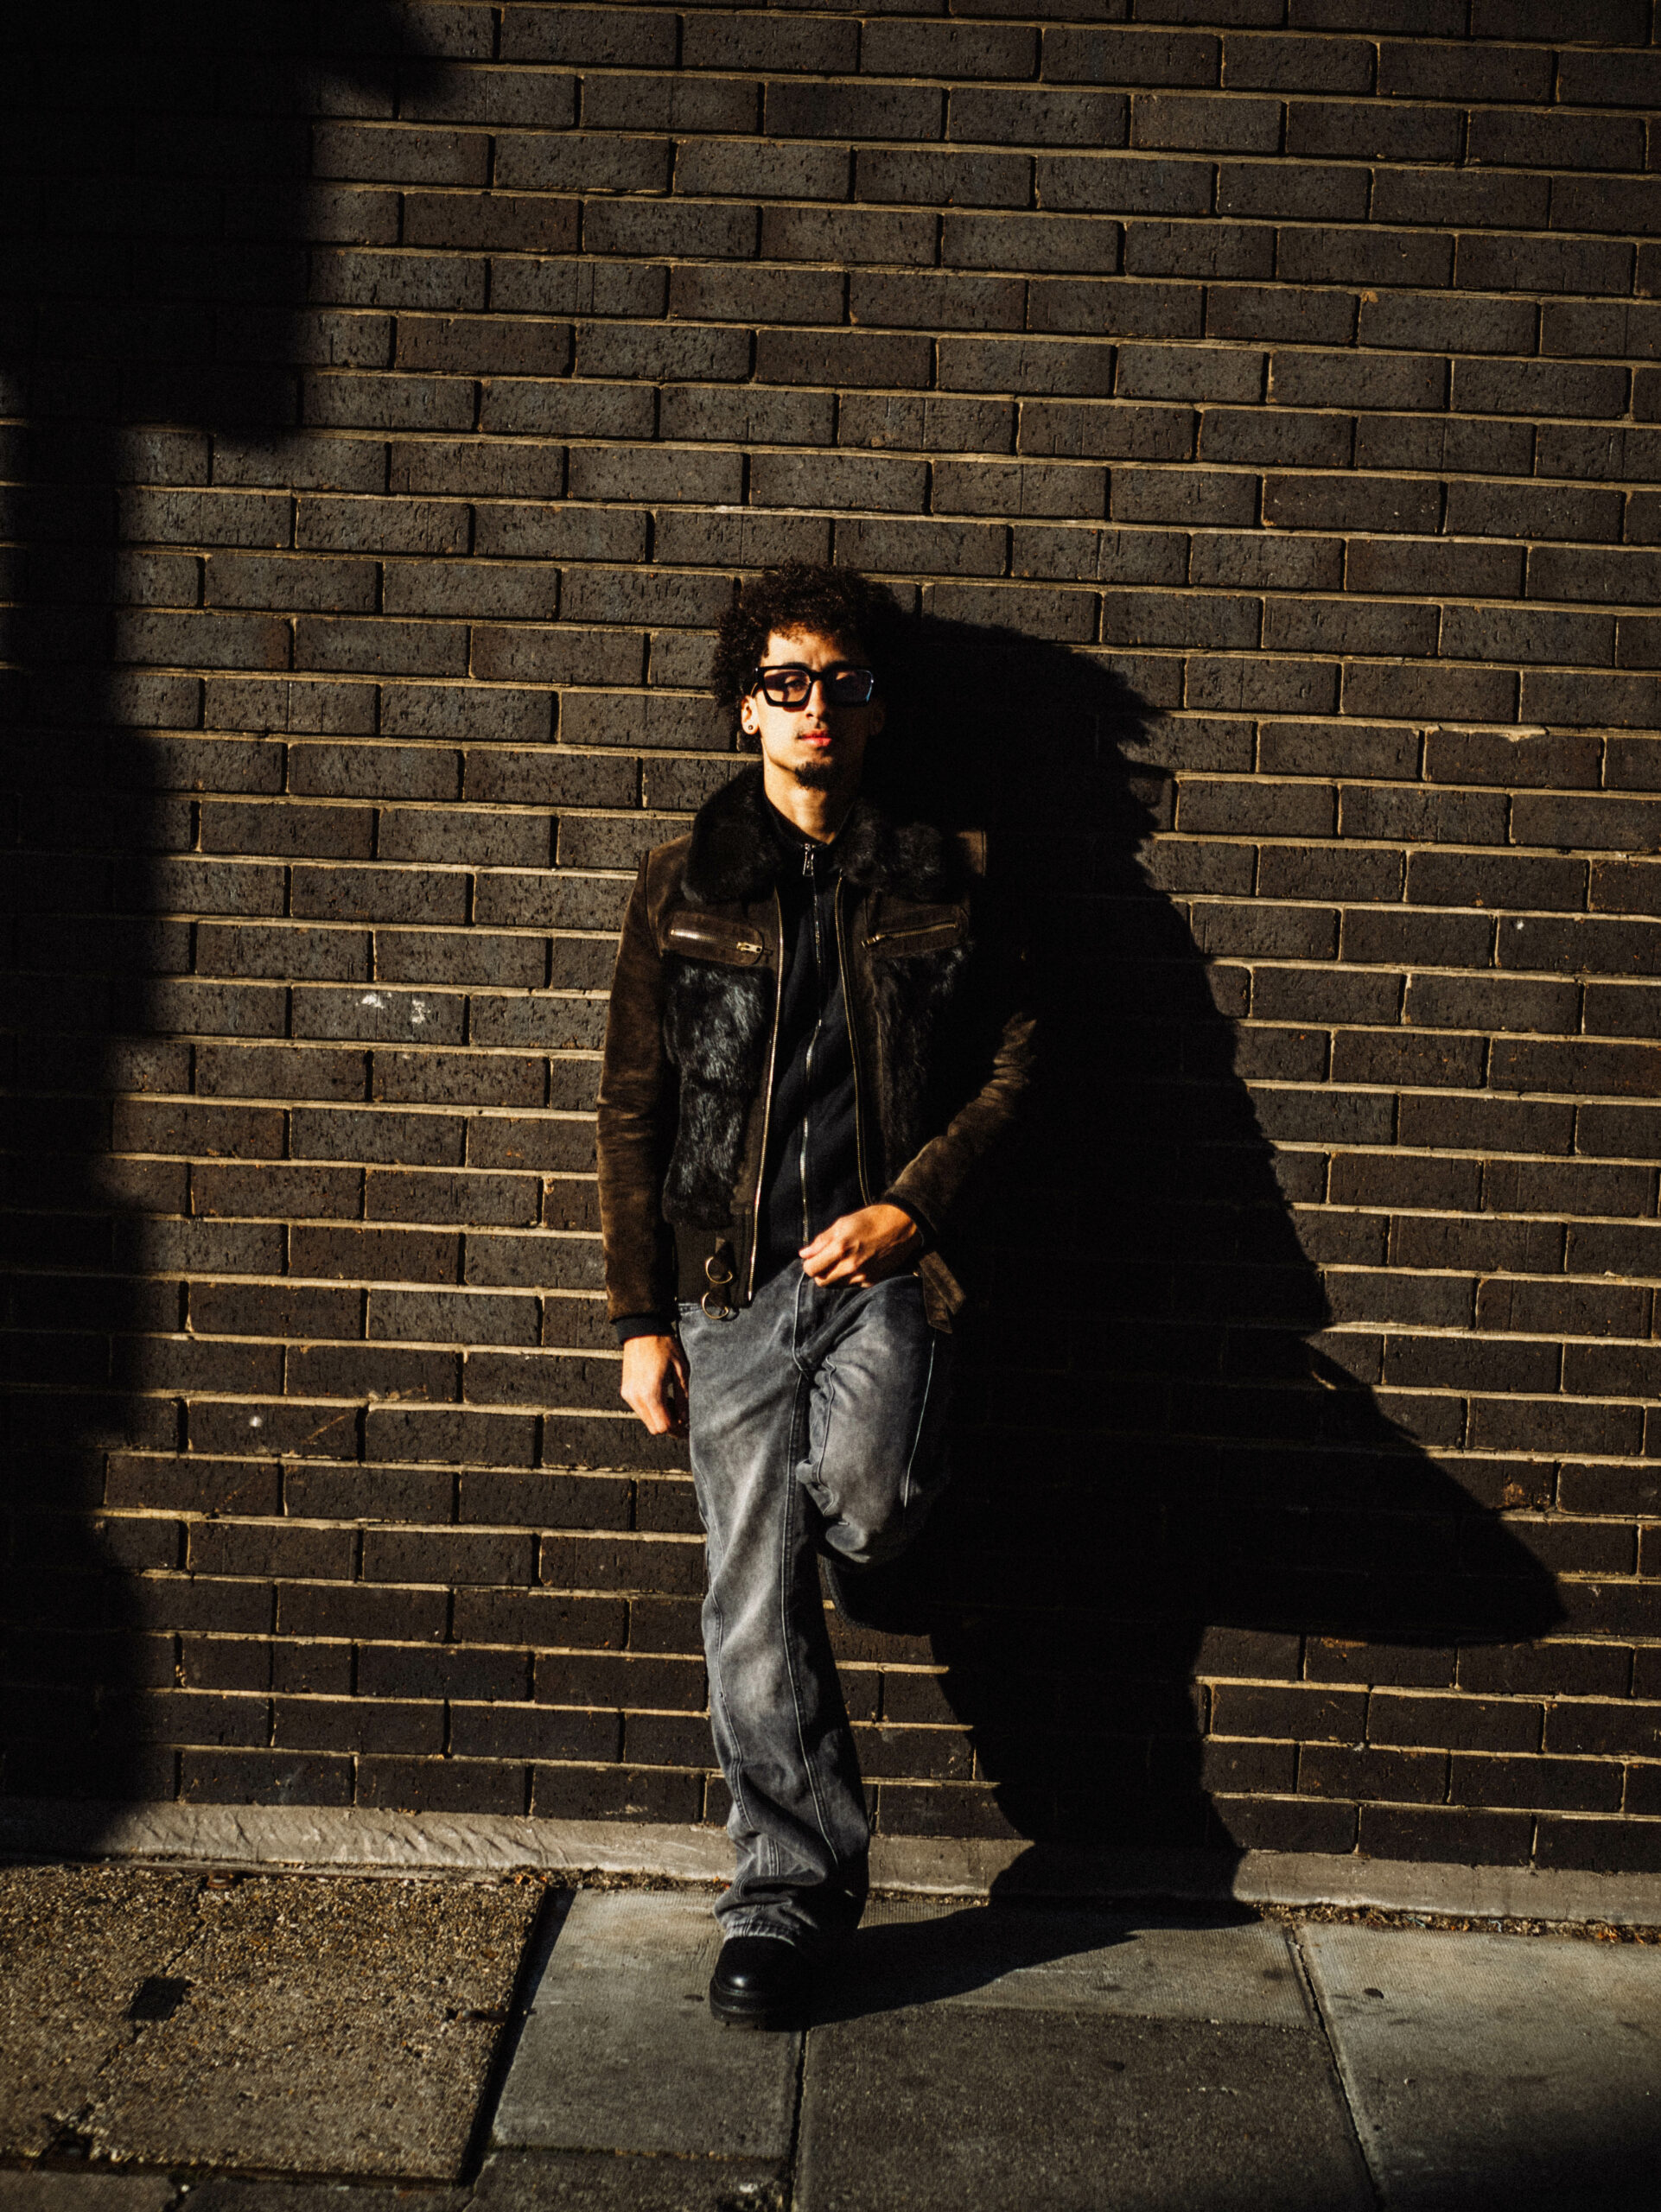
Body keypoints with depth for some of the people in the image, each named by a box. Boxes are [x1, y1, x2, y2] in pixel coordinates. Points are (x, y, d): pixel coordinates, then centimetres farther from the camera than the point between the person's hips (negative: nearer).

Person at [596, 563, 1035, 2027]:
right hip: (731, 1280, 1)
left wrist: (913, 1207, -9)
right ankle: (794, 1893, 18)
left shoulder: (942, 878, 6)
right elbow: (633, 1109, 6)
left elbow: (1011, 1063, 7)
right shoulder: (685, 887, 7)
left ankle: (872, 1504, 11)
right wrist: (641, 1316, 1)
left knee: (861, 1497, -29)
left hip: (882, 1262, -1)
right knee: (755, 1611, 2)